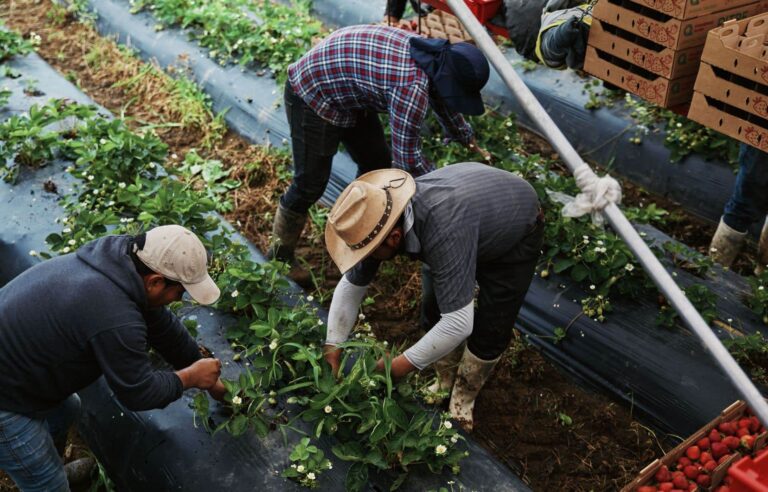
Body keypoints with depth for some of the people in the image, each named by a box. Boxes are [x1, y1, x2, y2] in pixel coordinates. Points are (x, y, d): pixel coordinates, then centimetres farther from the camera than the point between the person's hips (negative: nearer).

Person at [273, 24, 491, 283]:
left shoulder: (432, 55, -4)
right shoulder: (413, 87, -32)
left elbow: (442, 99, 19)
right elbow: (407, 157, -23)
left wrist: (469, 141, 27)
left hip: (348, 93, 10)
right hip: (313, 95, -10)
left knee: (378, 164, 15)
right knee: (310, 184, -2)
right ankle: (280, 254, 19)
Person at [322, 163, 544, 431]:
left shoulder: (443, 233, -47)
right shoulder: (379, 219, -24)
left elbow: (459, 323, -44)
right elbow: (351, 285, -11)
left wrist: (405, 364, -33)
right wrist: (332, 346, -15)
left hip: (517, 230, -6)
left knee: (490, 329, -6)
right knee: (434, 309, 4)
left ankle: (464, 396, 20)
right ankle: (445, 380, 28)